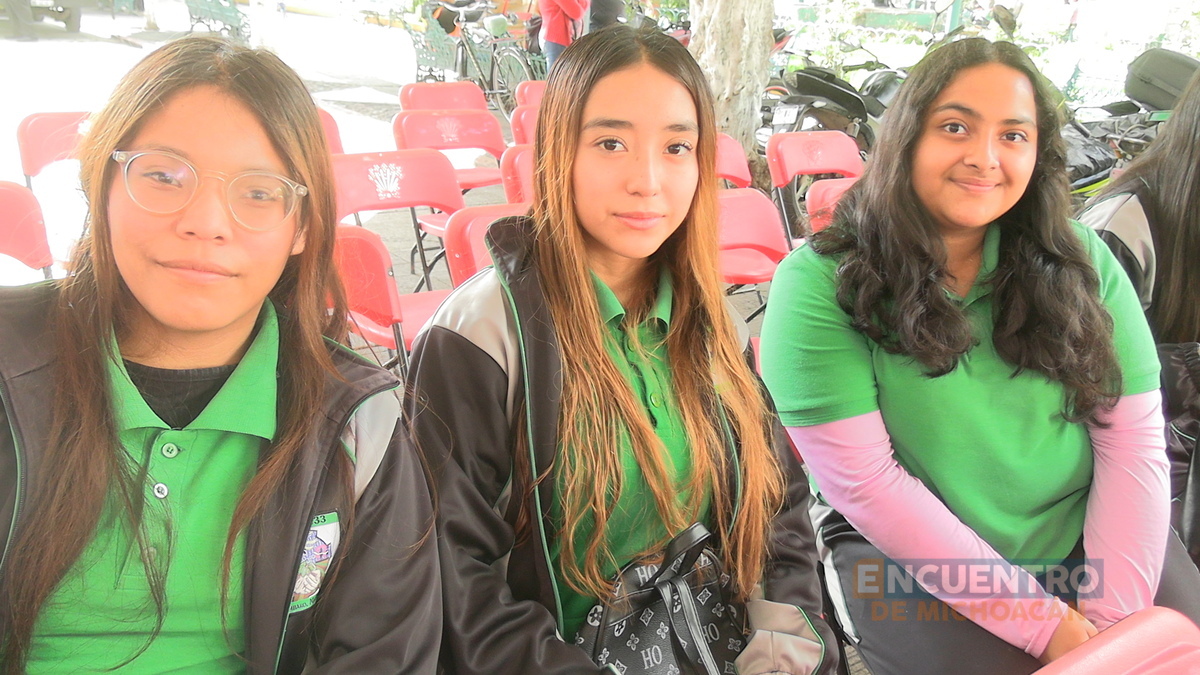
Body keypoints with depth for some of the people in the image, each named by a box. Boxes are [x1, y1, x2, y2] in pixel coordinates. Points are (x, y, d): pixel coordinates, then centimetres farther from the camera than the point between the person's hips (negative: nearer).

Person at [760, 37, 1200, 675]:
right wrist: (1043, 623, -16)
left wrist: (1111, 617, -12)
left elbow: (1134, 443, 0)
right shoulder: (819, 282, -13)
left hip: (1085, 537, 4)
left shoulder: (1081, 264, 2)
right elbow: (864, 483, -16)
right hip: (910, 554, -4)